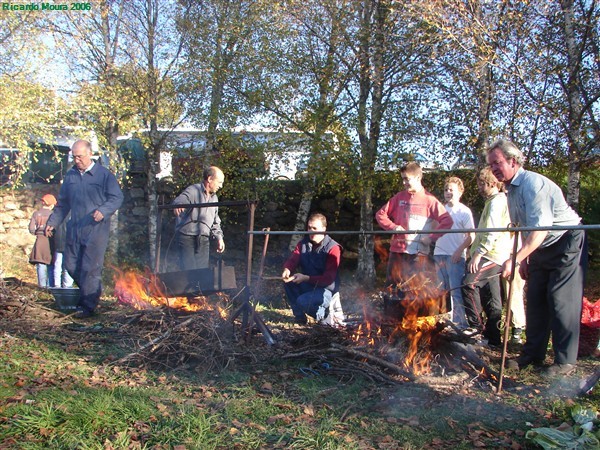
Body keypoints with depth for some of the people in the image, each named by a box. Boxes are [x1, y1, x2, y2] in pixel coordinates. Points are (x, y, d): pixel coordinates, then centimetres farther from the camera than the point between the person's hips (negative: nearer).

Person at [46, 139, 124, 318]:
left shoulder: (104, 174, -5)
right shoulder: (70, 175, 12)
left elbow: (117, 198, -7)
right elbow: (62, 203, 20)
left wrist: (103, 211, -23)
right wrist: (53, 222, 14)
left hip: (96, 230, -6)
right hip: (74, 228, 6)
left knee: (91, 268, -6)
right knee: (71, 265, 10)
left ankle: (88, 306, 3)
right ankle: (88, 294, 30)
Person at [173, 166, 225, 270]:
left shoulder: (214, 198, 17)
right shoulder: (193, 190, -7)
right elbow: (180, 200, -28)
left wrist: (219, 237, 12)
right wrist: (178, 205, -51)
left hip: (204, 239, 7)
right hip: (187, 237, -7)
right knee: (189, 272, -9)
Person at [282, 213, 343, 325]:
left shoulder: (333, 248, -18)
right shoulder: (304, 243, 2)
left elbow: (329, 279, -21)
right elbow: (292, 260, -8)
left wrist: (306, 278, -31)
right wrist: (287, 270, -33)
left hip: (326, 289, -6)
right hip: (307, 285, 6)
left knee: (303, 301, -31)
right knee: (288, 280, -20)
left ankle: (324, 313, 2)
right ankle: (299, 315, -4)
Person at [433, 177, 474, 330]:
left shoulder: (464, 211, -4)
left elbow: (471, 236, -7)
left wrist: (459, 250, -16)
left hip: (455, 256, -6)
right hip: (439, 254, 6)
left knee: (456, 292, -7)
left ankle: (461, 324, 0)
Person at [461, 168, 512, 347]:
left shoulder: (497, 201, -10)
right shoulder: (496, 201, 22)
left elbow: (492, 232, -21)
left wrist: (478, 253, -21)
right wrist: (476, 251, 19)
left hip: (491, 255, -11)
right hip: (493, 256, 11)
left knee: (469, 284, -19)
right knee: (492, 299, 11)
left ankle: (478, 328, -15)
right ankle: (493, 338, 15)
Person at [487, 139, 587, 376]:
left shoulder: (532, 183, -23)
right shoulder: (511, 189, 7)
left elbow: (540, 229, -31)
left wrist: (516, 259, -35)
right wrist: (524, 259, 17)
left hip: (567, 242, -9)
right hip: (541, 249, 9)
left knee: (561, 301, -8)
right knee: (534, 300, 9)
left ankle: (565, 361, 2)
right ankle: (533, 354, 19)